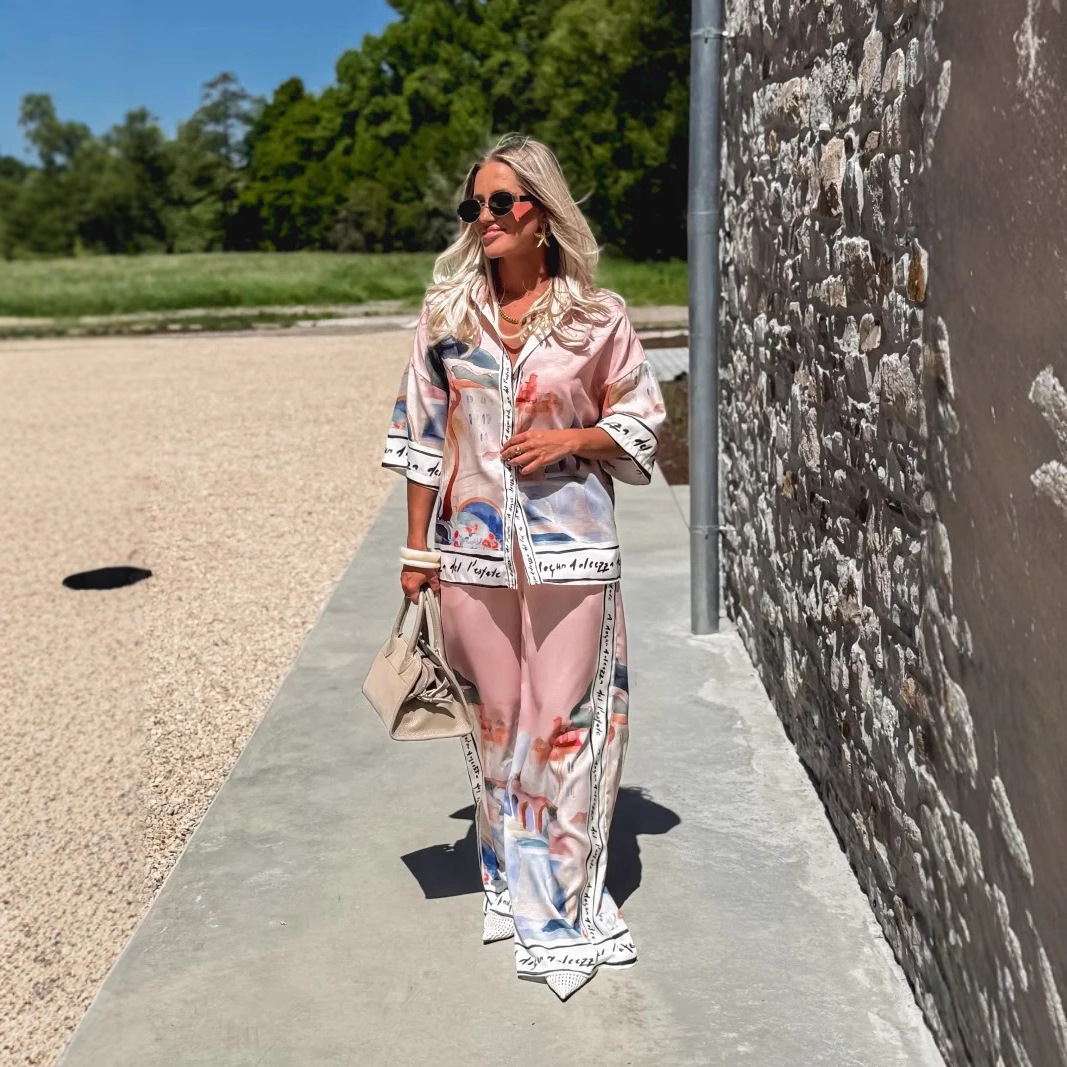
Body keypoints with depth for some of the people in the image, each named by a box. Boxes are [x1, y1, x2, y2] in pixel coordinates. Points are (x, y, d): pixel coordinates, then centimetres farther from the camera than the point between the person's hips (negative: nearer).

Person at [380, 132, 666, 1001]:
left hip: (567, 546, -2)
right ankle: (513, 883, 31)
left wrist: (575, 439, -13)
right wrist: (418, 547, 5)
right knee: (496, 718, 12)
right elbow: (421, 436, 6)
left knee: (564, 721, 1)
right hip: (475, 545, 2)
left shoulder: (598, 317, -1)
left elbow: (639, 423, 7)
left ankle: (563, 902, 18)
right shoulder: (447, 312, 4)